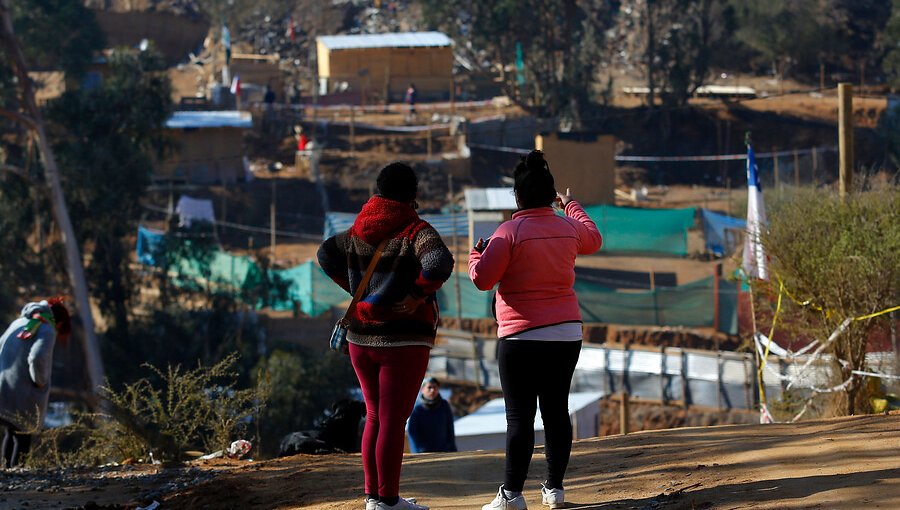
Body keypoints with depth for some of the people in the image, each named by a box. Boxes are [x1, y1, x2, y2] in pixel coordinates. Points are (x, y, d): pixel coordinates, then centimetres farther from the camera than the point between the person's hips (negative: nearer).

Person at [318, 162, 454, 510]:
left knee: (375, 417, 16)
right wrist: (418, 295, -16)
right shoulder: (416, 232, -12)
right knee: (393, 421, -2)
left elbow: (327, 254, 14)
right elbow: (439, 263, -28)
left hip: (362, 338, 6)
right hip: (403, 338, -6)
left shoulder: (359, 233, 6)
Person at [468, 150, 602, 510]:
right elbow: (593, 239, 29)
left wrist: (476, 254, 10)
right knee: (556, 410, 10)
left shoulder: (510, 232, -11)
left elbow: (482, 278, -10)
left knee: (519, 416, -5)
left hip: (522, 338, -5)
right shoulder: (568, 228, 6)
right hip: (567, 335, 5)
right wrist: (571, 206, 44)